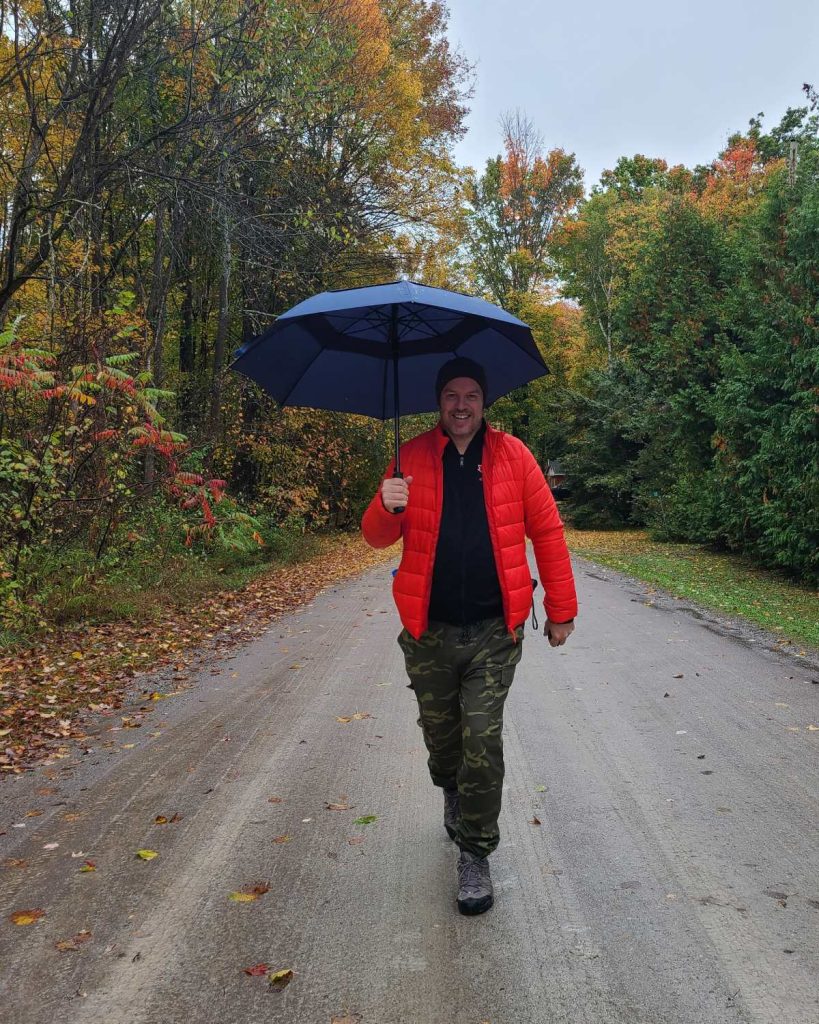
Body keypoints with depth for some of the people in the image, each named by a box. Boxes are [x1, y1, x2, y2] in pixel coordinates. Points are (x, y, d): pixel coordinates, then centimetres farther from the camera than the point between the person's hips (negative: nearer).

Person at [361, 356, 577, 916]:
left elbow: (547, 530, 3)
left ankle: (475, 854, 16)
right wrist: (387, 508, -22)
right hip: (430, 632, 2)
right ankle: (453, 793, 49)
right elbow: (378, 538, 2)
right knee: (440, 735, 15)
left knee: (483, 743, -4)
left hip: (493, 632, -1)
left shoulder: (511, 454, 1)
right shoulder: (413, 457, 2)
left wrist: (561, 609, 2)